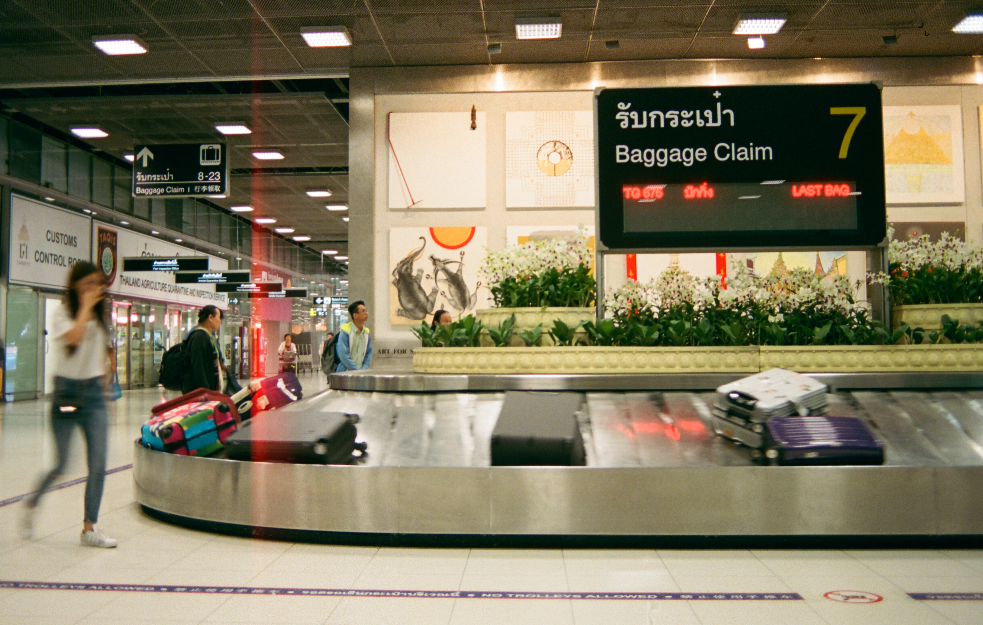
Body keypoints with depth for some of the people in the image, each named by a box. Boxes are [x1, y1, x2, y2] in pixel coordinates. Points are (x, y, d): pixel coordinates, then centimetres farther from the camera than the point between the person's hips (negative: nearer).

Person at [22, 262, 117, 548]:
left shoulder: (100, 316, 12)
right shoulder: (63, 313, -4)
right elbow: (73, 337, -24)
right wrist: (86, 306, -16)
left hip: (93, 392, 4)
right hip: (67, 391, -4)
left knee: (98, 464, -3)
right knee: (61, 465, -1)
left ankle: (89, 528, 4)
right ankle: (33, 503, 31)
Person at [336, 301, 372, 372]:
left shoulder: (367, 333, 10)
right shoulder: (345, 332, -9)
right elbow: (343, 355, -14)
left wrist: (364, 370, -1)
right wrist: (357, 371, -15)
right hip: (345, 374, -5)